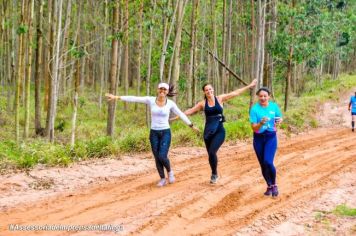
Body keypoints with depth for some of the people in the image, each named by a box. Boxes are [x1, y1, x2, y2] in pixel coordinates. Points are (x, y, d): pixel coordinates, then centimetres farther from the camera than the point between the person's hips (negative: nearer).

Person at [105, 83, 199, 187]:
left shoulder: (170, 103, -4)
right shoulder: (151, 100, -5)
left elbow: (181, 114, 8)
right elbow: (134, 98, -11)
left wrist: (191, 125, 15)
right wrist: (116, 97, -15)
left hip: (165, 132, -1)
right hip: (154, 133, 2)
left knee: (162, 157, -14)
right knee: (157, 158, 4)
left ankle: (169, 171, 17)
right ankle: (162, 179, 22)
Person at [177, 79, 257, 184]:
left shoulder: (220, 99, 0)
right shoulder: (203, 103, 3)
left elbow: (235, 93, 3)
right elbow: (190, 111, 8)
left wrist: (249, 86, 4)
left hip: (219, 131, -3)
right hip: (208, 131, 3)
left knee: (212, 152, -19)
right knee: (210, 154, 8)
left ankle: (214, 174, 1)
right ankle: (214, 174, 30)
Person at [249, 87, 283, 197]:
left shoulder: (274, 106, -5)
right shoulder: (254, 109, -10)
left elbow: (280, 118, 9)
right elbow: (254, 127, -14)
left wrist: (279, 121, -15)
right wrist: (261, 123, -34)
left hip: (271, 137, -1)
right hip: (258, 138, 1)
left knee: (268, 162, -17)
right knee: (262, 164, 8)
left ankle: (274, 185, 6)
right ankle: (269, 186, 28)